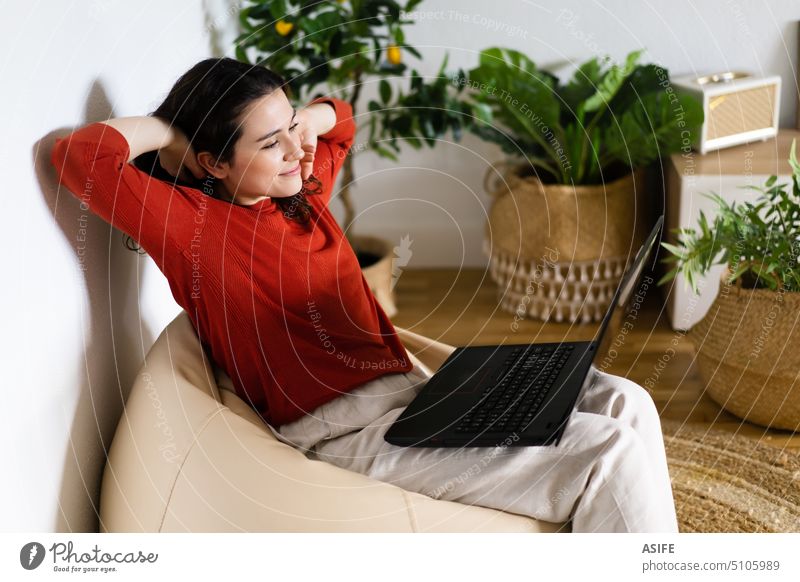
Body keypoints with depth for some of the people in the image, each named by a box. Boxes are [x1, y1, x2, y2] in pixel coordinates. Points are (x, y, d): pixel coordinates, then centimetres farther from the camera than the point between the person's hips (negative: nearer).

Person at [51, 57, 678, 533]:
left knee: (622, 402, -3)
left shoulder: (301, 193, 13)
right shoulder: (193, 226, -9)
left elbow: (339, 117, 33)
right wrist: (173, 129, -8)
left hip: (411, 388, 9)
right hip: (349, 431, -9)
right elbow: (79, 154, -24)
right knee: (610, 453, -20)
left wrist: (300, 120, 11)